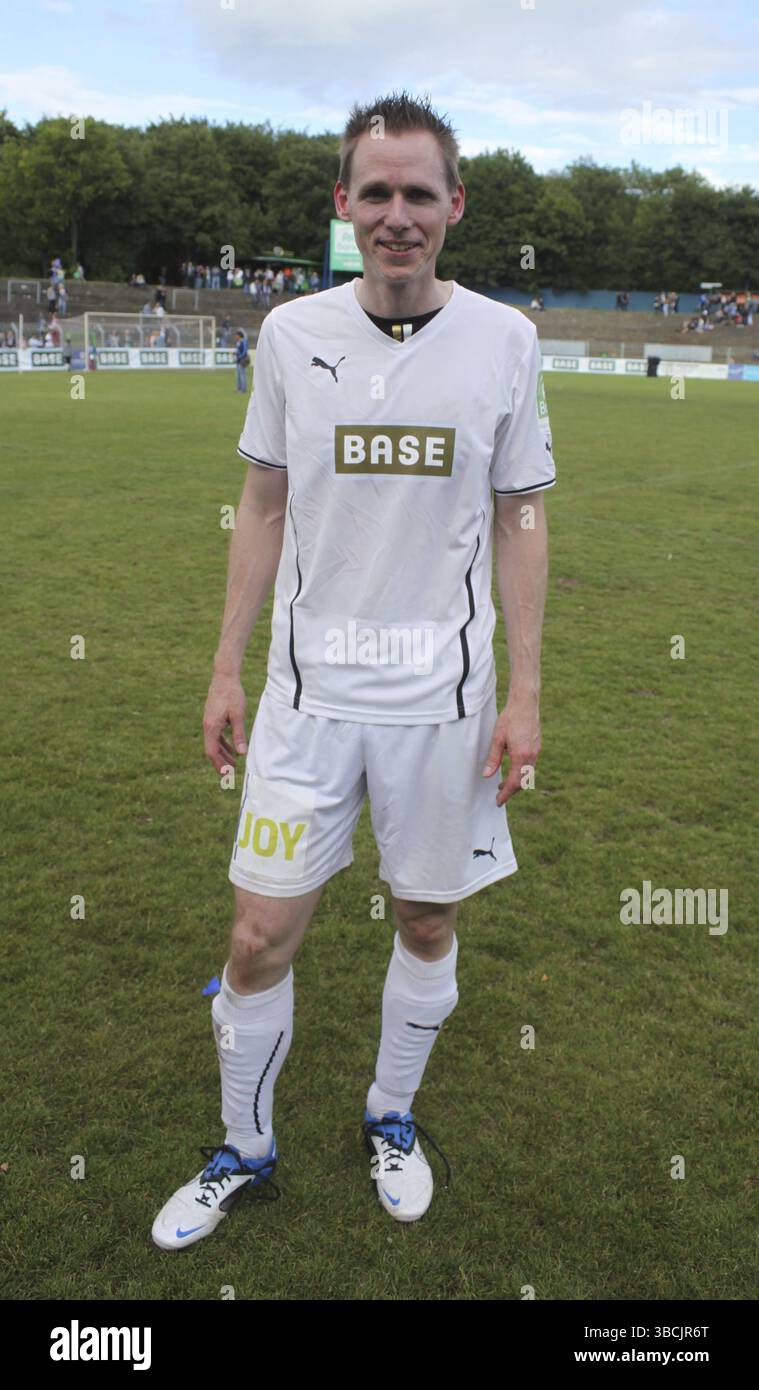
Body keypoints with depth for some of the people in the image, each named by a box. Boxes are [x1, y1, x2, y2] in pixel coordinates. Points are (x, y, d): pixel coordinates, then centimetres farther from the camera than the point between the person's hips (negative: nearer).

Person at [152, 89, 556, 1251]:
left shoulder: (504, 339, 0)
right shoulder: (291, 331, 2)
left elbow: (520, 521, 2)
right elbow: (264, 508, 7)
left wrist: (524, 694, -2)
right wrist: (226, 669, 4)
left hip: (443, 693, 0)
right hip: (309, 686, 1)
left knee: (429, 923, 12)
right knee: (261, 935, 2)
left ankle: (392, 1119, 39)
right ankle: (244, 1152, 28)